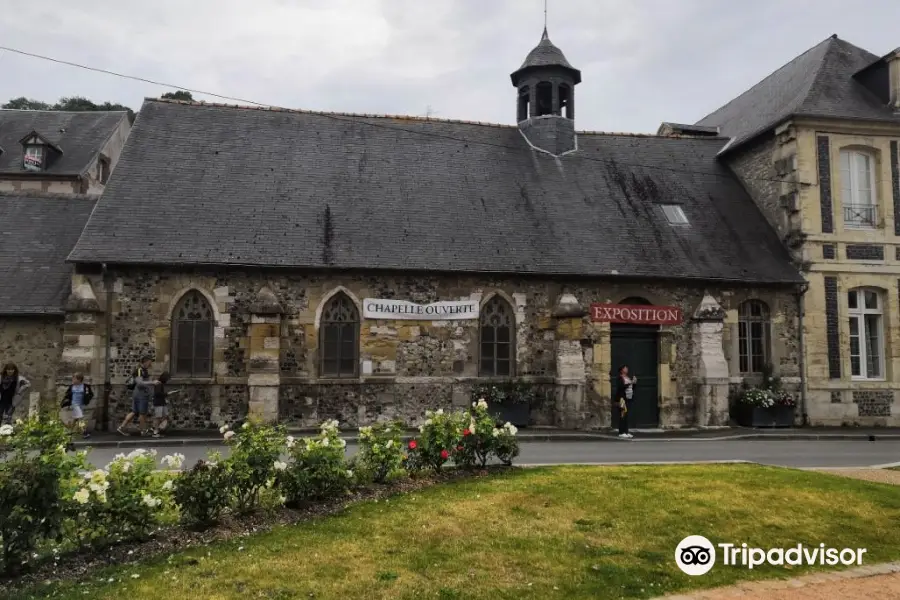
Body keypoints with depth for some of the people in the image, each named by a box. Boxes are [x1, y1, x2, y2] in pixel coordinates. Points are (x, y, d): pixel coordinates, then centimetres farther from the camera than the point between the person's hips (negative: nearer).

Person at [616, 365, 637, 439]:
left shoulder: (629, 378, 18)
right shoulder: (619, 378, -4)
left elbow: (632, 388, 19)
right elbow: (620, 387, -17)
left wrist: (634, 383, 2)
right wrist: (629, 383, -17)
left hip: (629, 399, 7)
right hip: (622, 399, -7)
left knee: (626, 416, 7)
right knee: (623, 416, -9)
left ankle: (626, 432, 11)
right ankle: (621, 433, -7)